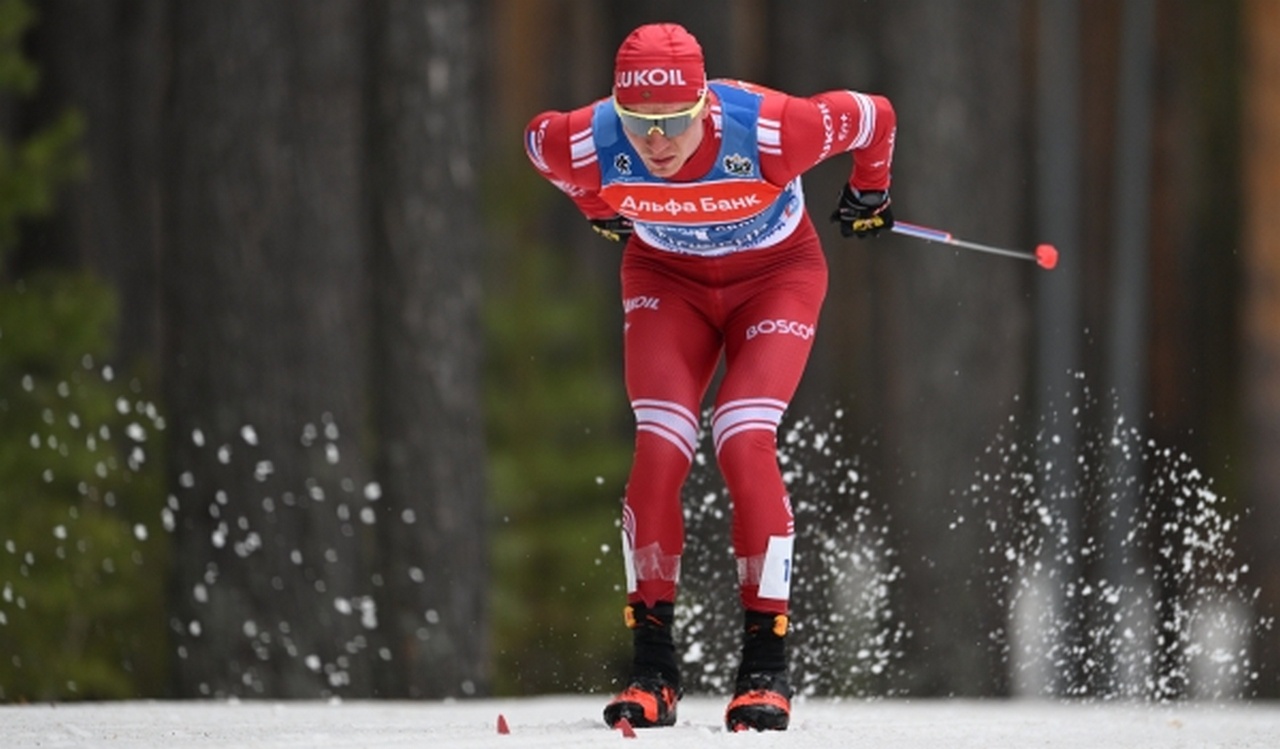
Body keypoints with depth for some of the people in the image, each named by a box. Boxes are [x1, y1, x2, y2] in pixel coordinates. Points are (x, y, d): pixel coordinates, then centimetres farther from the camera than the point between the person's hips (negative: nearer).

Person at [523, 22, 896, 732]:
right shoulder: (591, 146, -29)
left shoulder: (766, 131, -36)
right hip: (667, 276, 2)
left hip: (775, 275, -2)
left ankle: (766, 667, -13)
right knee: (659, 448, -16)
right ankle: (652, 670, -7)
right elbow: (538, 138, -2)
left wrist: (869, 193, 3)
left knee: (745, 442, -21)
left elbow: (874, 115, -17)